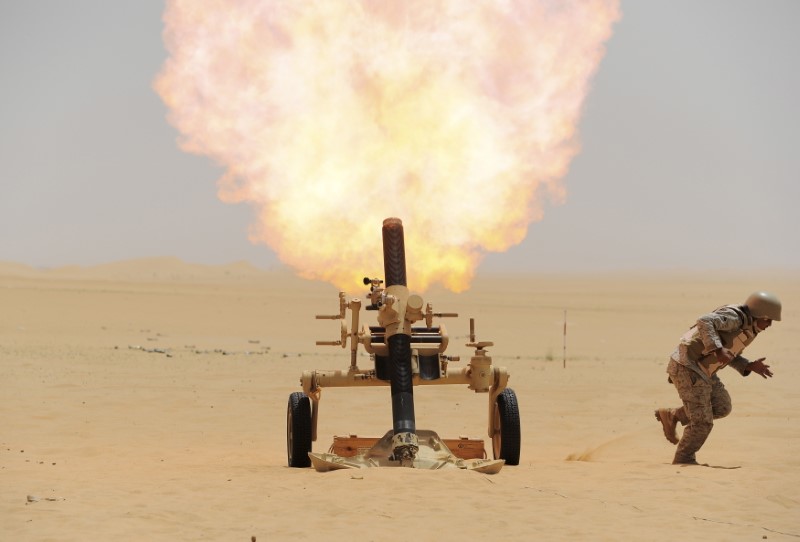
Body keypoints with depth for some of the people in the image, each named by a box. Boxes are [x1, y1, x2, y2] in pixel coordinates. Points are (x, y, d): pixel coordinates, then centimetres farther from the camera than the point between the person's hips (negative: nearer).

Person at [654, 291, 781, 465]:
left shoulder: (747, 328, 11)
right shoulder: (734, 317, -19)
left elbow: (729, 356, 21)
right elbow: (705, 321, -33)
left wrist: (750, 366, 6)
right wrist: (718, 350, -40)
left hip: (700, 369, 10)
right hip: (687, 367, -9)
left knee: (722, 408, 11)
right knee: (702, 421, -5)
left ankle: (672, 416, 18)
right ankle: (684, 460, 12)